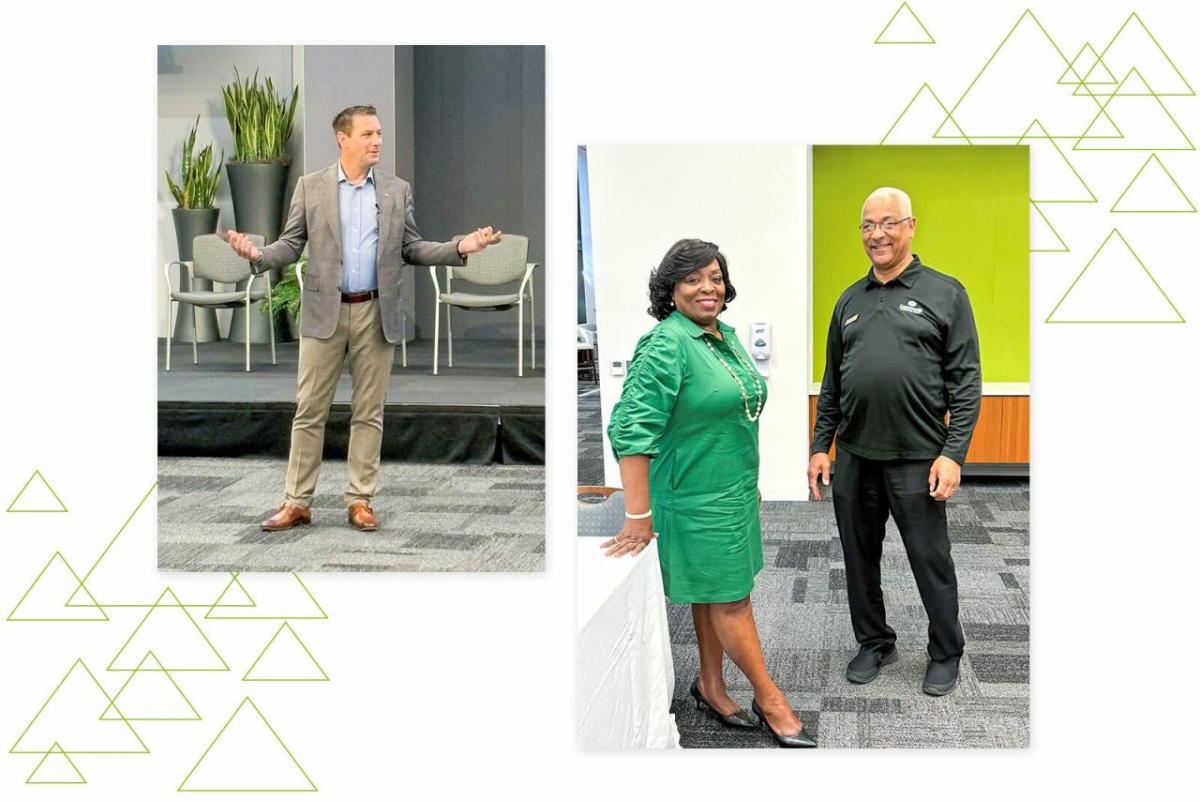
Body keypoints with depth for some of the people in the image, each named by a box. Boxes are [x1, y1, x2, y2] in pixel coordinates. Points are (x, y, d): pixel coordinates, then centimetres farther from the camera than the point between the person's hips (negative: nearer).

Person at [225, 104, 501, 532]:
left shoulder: (398, 190, 7)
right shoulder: (310, 186, 3)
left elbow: (411, 249, 8)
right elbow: (291, 244, 4)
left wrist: (460, 247, -6)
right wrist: (258, 255, -16)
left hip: (377, 314, 1)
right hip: (325, 312, -1)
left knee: (369, 413, 5)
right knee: (309, 411, 2)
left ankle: (360, 500, 14)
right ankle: (296, 502, 9)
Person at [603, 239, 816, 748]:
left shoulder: (726, 336, 7)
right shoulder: (666, 346, -20)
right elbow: (632, 429, -25)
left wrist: (748, 483, 22)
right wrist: (638, 517, -26)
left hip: (733, 490, 8)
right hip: (697, 498, -8)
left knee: (715, 591, 17)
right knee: (730, 599, 2)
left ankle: (711, 686, 30)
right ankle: (770, 701, 14)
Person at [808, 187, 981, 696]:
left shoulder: (944, 294, -1)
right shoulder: (850, 301, 12)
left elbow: (965, 381, -6)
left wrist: (953, 453, -13)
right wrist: (820, 446, 10)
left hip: (917, 460, -4)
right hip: (854, 457, 5)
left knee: (931, 562, 6)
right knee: (859, 559, 13)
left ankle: (945, 654, 23)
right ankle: (874, 643, 30)